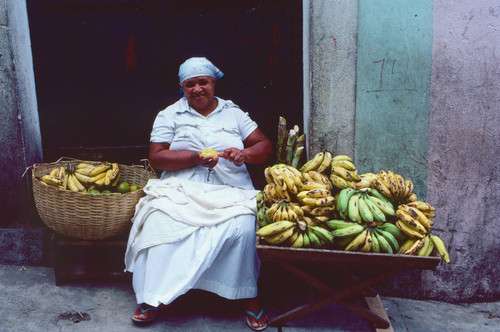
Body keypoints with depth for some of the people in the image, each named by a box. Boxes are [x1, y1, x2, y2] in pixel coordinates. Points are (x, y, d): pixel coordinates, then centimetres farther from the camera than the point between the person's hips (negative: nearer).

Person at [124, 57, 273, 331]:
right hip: (181, 190, 0)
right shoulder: (169, 116, 11)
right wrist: (195, 158, -14)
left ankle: (248, 296, -8)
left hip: (230, 192, 0)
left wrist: (245, 154, -13)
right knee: (161, 224, -28)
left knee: (242, 229, -28)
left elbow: (265, 146, 10)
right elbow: (156, 157, 1)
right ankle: (155, 297, -13)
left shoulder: (233, 113, 15)